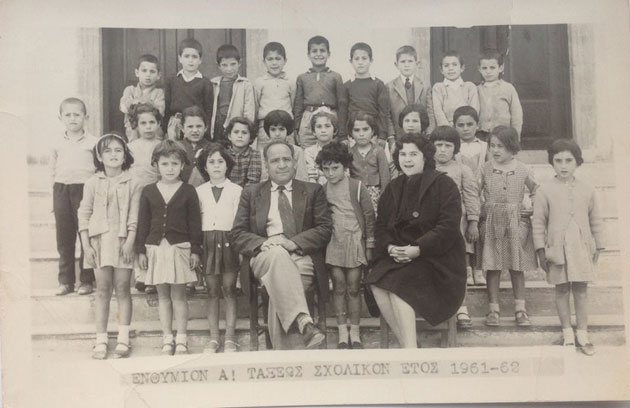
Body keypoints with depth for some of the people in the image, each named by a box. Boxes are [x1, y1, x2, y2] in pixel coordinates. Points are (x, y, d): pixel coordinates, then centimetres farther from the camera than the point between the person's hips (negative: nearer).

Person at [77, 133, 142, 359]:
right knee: (102, 290, 5)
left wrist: (129, 242, -12)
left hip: (123, 241, -1)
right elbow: (84, 215, 2)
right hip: (99, 240, 1)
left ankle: (123, 339, 10)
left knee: (123, 289, 3)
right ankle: (101, 340, 11)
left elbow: (134, 218, -2)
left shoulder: (131, 184, 0)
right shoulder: (92, 183, 3)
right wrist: (86, 246, -3)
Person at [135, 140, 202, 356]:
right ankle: (167, 338, 17)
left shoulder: (188, 191, -1)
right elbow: (143, 222, 7)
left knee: (178, 294, 3)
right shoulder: (148, 191, 4)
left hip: (180, 247, -2)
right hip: (156, 247, 2)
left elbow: (195, 222, 0)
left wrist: (195, 250, -3)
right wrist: (141, 250, 4)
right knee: (163, 295, 9)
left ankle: (181, 339, 12)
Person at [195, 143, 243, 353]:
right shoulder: (199, 192, 8)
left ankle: (230, 337, 9)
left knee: (229, 290, 2)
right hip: (208, 243, 2)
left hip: (229, 241, -2)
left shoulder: (236, 190, 1)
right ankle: (213, 338, 13)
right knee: (212, 291, 6)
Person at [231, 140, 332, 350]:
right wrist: (262, 243, -11)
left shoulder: (313, 191, 18)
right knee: (277, 253, -38)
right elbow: (238, 234, 11)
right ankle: (303, 322, -52)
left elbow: (325, 229, 6)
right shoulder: (251, 193, 20)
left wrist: (294, 242, -12)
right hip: (264, 258, 0)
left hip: (302, 257, 0)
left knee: (279, 294, -34)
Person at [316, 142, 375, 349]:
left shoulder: (357, 187, -2)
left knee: (353, 288, 2)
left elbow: (369, 216, 0)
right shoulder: (322, 190, 4)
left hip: (354, 242, -2)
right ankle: (342, 334, 10)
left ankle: (355, 334, 12)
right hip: (333, 244, 2)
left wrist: (369, 245, -1)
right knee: (339, 288, 4)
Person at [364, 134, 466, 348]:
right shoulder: (394, 188, 16)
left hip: (436, 257, -5)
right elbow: (380, 225, 12)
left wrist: (418, 249, -21)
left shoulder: (443, 184, -3)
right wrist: (390, 247, -9)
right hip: (397, 255, 5)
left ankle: (410, 350, -26)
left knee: (399, 285, -30)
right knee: (377, 284, -24)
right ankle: (406, 345, -19)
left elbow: (449, 227, -12)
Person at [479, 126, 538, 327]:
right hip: (491, 222, 0)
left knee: (517, 267, 5)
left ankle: (520, 309, 13)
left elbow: (536, 192, 14)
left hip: (516, 222, 0)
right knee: (492, 267, 2)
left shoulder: (522, 170, 1)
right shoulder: (485, 169, 0)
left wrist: (532, 210, 3)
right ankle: (493, 309, 10)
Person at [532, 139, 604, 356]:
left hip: (582, 248, 1)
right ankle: (567, 333, 17)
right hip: (557, 248, -1)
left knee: (580, 290, 5)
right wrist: (540, 249, -3)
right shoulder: (545, 190, -2)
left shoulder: (586, 190, 4)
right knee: (562, 290, 5)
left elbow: (595, 220, 11)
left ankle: (582, 334, 14)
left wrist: (598, 247, 10)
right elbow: (538, 222, 0)